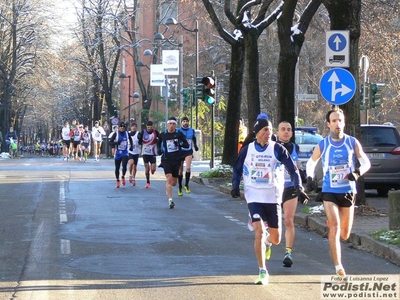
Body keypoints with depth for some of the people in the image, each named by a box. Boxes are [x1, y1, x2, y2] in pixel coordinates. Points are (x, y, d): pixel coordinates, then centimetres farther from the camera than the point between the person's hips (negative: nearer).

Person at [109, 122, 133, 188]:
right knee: (117, 167, 6)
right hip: (117, 153, -1)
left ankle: (123, 177, 7)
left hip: (125, 153, 1)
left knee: (124, 165, -19)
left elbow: (130, 140, 21)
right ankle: (117, 180, 22)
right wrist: (116, 143, -26)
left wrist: (130, 147, 8)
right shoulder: (116, 134, -5)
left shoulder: (127, 134, 3)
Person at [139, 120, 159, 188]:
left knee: (153, 169, -7)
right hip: (145, 153, 0)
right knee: (147, 168, -1)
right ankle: (148, 182, 11)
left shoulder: (155, 132, -5)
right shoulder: (143, 132, -3)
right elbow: (139, 142, -1)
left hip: (153, 153, 0)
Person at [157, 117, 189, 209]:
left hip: (177, 160, 1)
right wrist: (159, 149, 2)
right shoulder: (163, 135, 3)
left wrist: (180, 144, -21)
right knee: (169, 178, -19)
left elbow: (187, 145, -2)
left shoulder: (179, 134, 0)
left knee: (174, 182, 9)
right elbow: (158, 143, 22)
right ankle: (170, 200, -20)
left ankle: (168, 188, 46)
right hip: (166, 160, -1)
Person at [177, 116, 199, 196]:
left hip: (189, 152, 1)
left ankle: (186, 185, -5)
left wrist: (195, 146, 15)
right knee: (180, 170, 3)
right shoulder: (178, 131, -3)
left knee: (188, 168, -20)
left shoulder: (192, 131, 5)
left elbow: (194, 140, 22)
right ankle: (180, 188, 17)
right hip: (180, 151, -1)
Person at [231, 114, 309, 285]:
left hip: (273, 198, 1)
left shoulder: (277, 149, -2)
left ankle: (267, 241, 46)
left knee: (276, 239, 7)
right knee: (259, 233, -17)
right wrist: (235, 185, 1)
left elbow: (292, 169, -3)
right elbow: (237, 169, 17)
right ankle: (262, 272, -9)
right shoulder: (247, 150, 3)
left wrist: (298, 187, -16)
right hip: (254, 197, -1)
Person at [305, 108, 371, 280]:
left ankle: (330, 222, 48)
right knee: (335, 227, -19)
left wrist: (357, 173, -20)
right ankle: (339, 269, -19)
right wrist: (309, 178, -6)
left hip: (348, 192, 2)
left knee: (345, 234, 10)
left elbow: (366, 163, 1)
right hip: (329, 192, -2)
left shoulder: (352, 143, -2)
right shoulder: (322, 146, -3)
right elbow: (311, 163, 13)